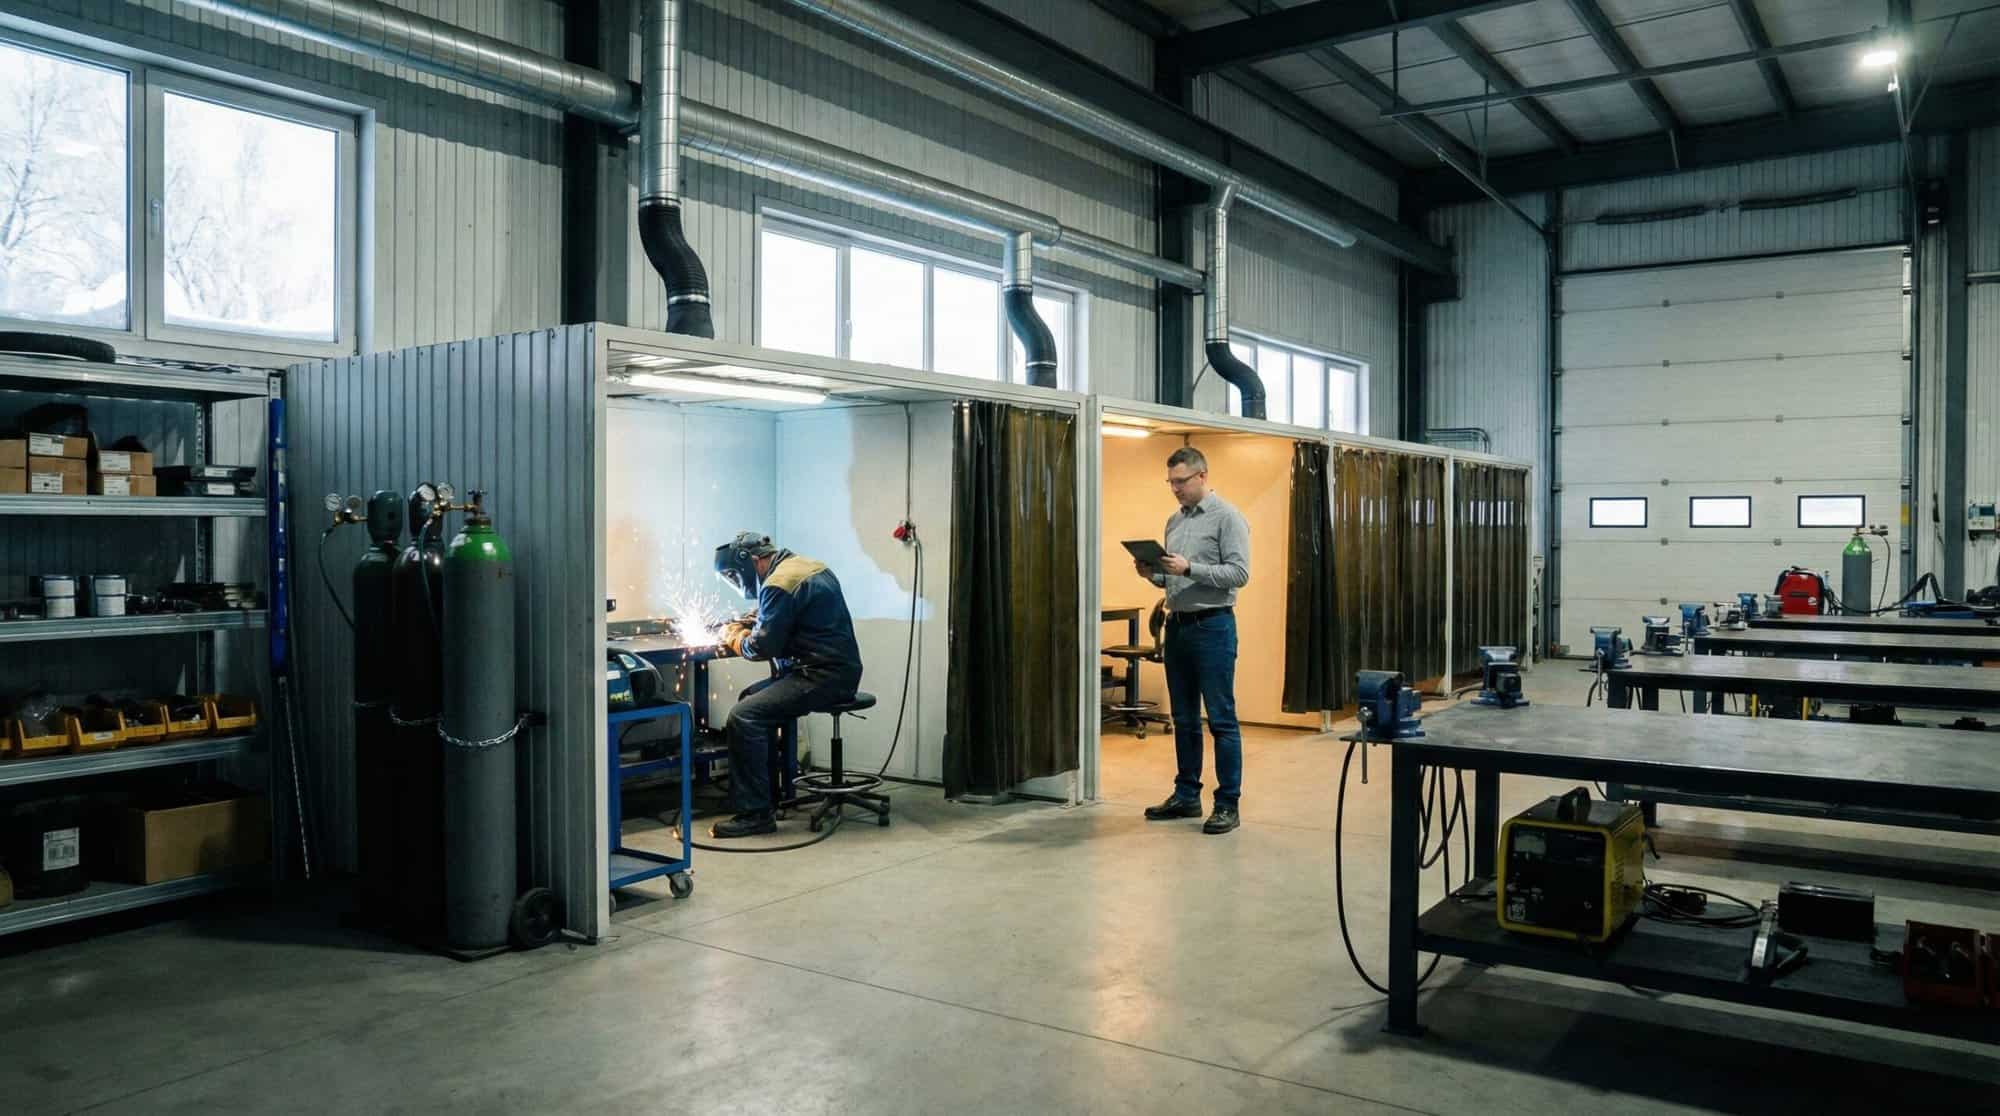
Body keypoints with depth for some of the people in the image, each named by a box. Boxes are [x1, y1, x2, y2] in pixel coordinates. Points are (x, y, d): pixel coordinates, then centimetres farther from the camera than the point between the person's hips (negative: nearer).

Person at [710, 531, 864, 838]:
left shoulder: (781, 583, -16)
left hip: (823, 678, -11)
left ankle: (756, 812, -11)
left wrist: (734, 640, 4)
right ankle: (765, 795, 21)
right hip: (838, 671, 11)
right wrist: (738, 629, 14)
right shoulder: (802, 566, 16)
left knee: (743, 717, -16)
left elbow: (763, 647, -16)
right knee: (750, 698, 19)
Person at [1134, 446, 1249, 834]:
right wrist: (1153, 574, 0)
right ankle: (1186, 795, 21)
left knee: (1221, 719, -3)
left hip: (1212, 626, -8)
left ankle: (1227, 803, 2)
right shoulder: (1174, 521, 16)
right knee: (1184, 718, 12)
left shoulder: (1227, 517, -7)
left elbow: (1239, 573, -16)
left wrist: (1190, 569, -23)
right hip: (1177, 624, 8)